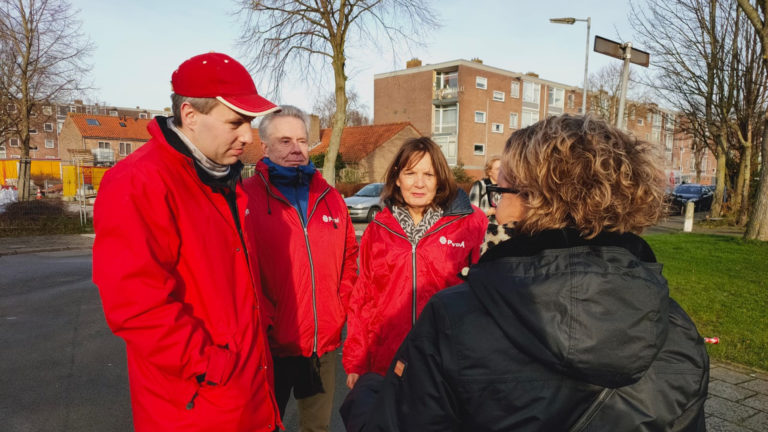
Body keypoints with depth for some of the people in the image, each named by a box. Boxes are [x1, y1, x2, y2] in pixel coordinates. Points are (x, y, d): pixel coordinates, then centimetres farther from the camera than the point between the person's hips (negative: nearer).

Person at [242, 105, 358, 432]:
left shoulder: (329, 197, 7)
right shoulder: (247, 196, -9)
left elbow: (349, 255, 15)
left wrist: (341, 306, 6)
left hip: (325, 342, 5)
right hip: (270, 343, -4)